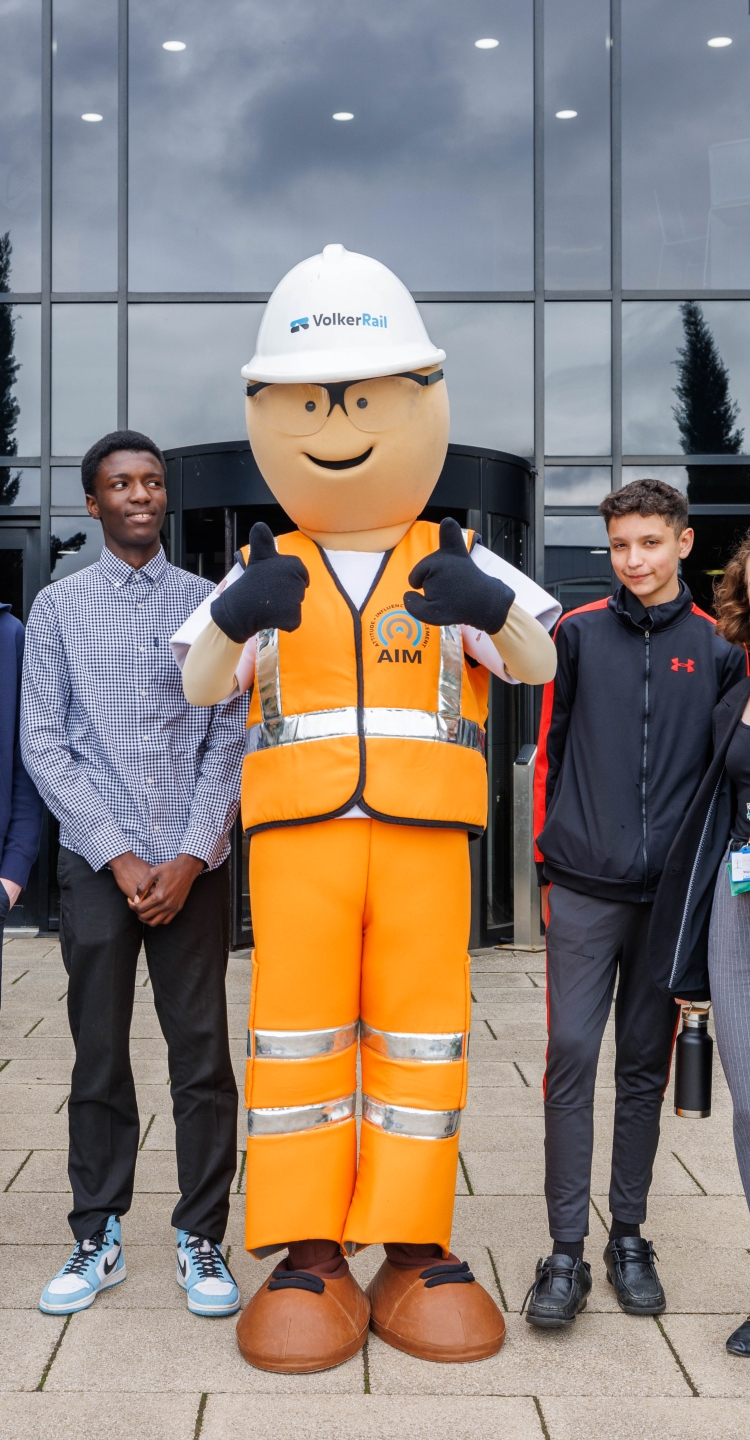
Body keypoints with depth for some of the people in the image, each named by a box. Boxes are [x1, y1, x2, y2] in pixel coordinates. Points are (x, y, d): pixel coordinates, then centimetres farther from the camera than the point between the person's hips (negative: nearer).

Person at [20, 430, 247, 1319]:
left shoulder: (209, 604, 6)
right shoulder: (58, 608, 6)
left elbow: (231, 738, 2)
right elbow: (44, 745, 1)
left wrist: (190, 857, -8)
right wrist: (117, 858, -7)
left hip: (193, 865, 0)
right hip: (97, 865, 0)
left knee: (203, 1058, 2)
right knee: (99, 1059, 6)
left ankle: (202, 1240, 14)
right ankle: (98, 1239, 19)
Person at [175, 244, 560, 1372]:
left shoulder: (457, 567, 8)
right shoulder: (269, 574, 9)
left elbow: (539, 664, -5)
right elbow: (199, 687, -4)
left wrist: (490, 600, -27)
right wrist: (236, 614, -25)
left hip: (423, 830, 0)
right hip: (299, 832, 0)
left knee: (422, 1031, 2)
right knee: (298, 1028, 0)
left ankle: (414, 1249, 13)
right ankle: (308, 1258, 10)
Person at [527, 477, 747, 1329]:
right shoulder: (579, 633, 2)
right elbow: (550, 749, 6)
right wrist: (548, 859, 5)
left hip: (672, 894, 1)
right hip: (585, 891, -1)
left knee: (645, 1067, 10)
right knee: (571, 1058, -3)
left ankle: (629, 1239, 23)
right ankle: (566, 1252, 7)